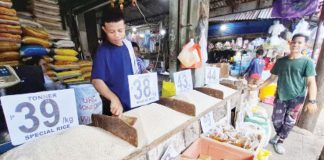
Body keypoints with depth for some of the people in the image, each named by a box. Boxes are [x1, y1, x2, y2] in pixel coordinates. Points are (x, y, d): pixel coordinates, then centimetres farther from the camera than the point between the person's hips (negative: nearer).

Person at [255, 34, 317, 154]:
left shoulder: (307, 62, -5)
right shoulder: (281, 61, 3)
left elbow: (311, 82, -11)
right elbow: (272, 77, 9)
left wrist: (312, 100, -20)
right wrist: (259, 86, 0)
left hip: (296, 98, -2)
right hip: (280, 96, 2)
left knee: (289, 123, 9)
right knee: (276, 120, 9)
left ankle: (279, 141, 27)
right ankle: (279, 136, 36)